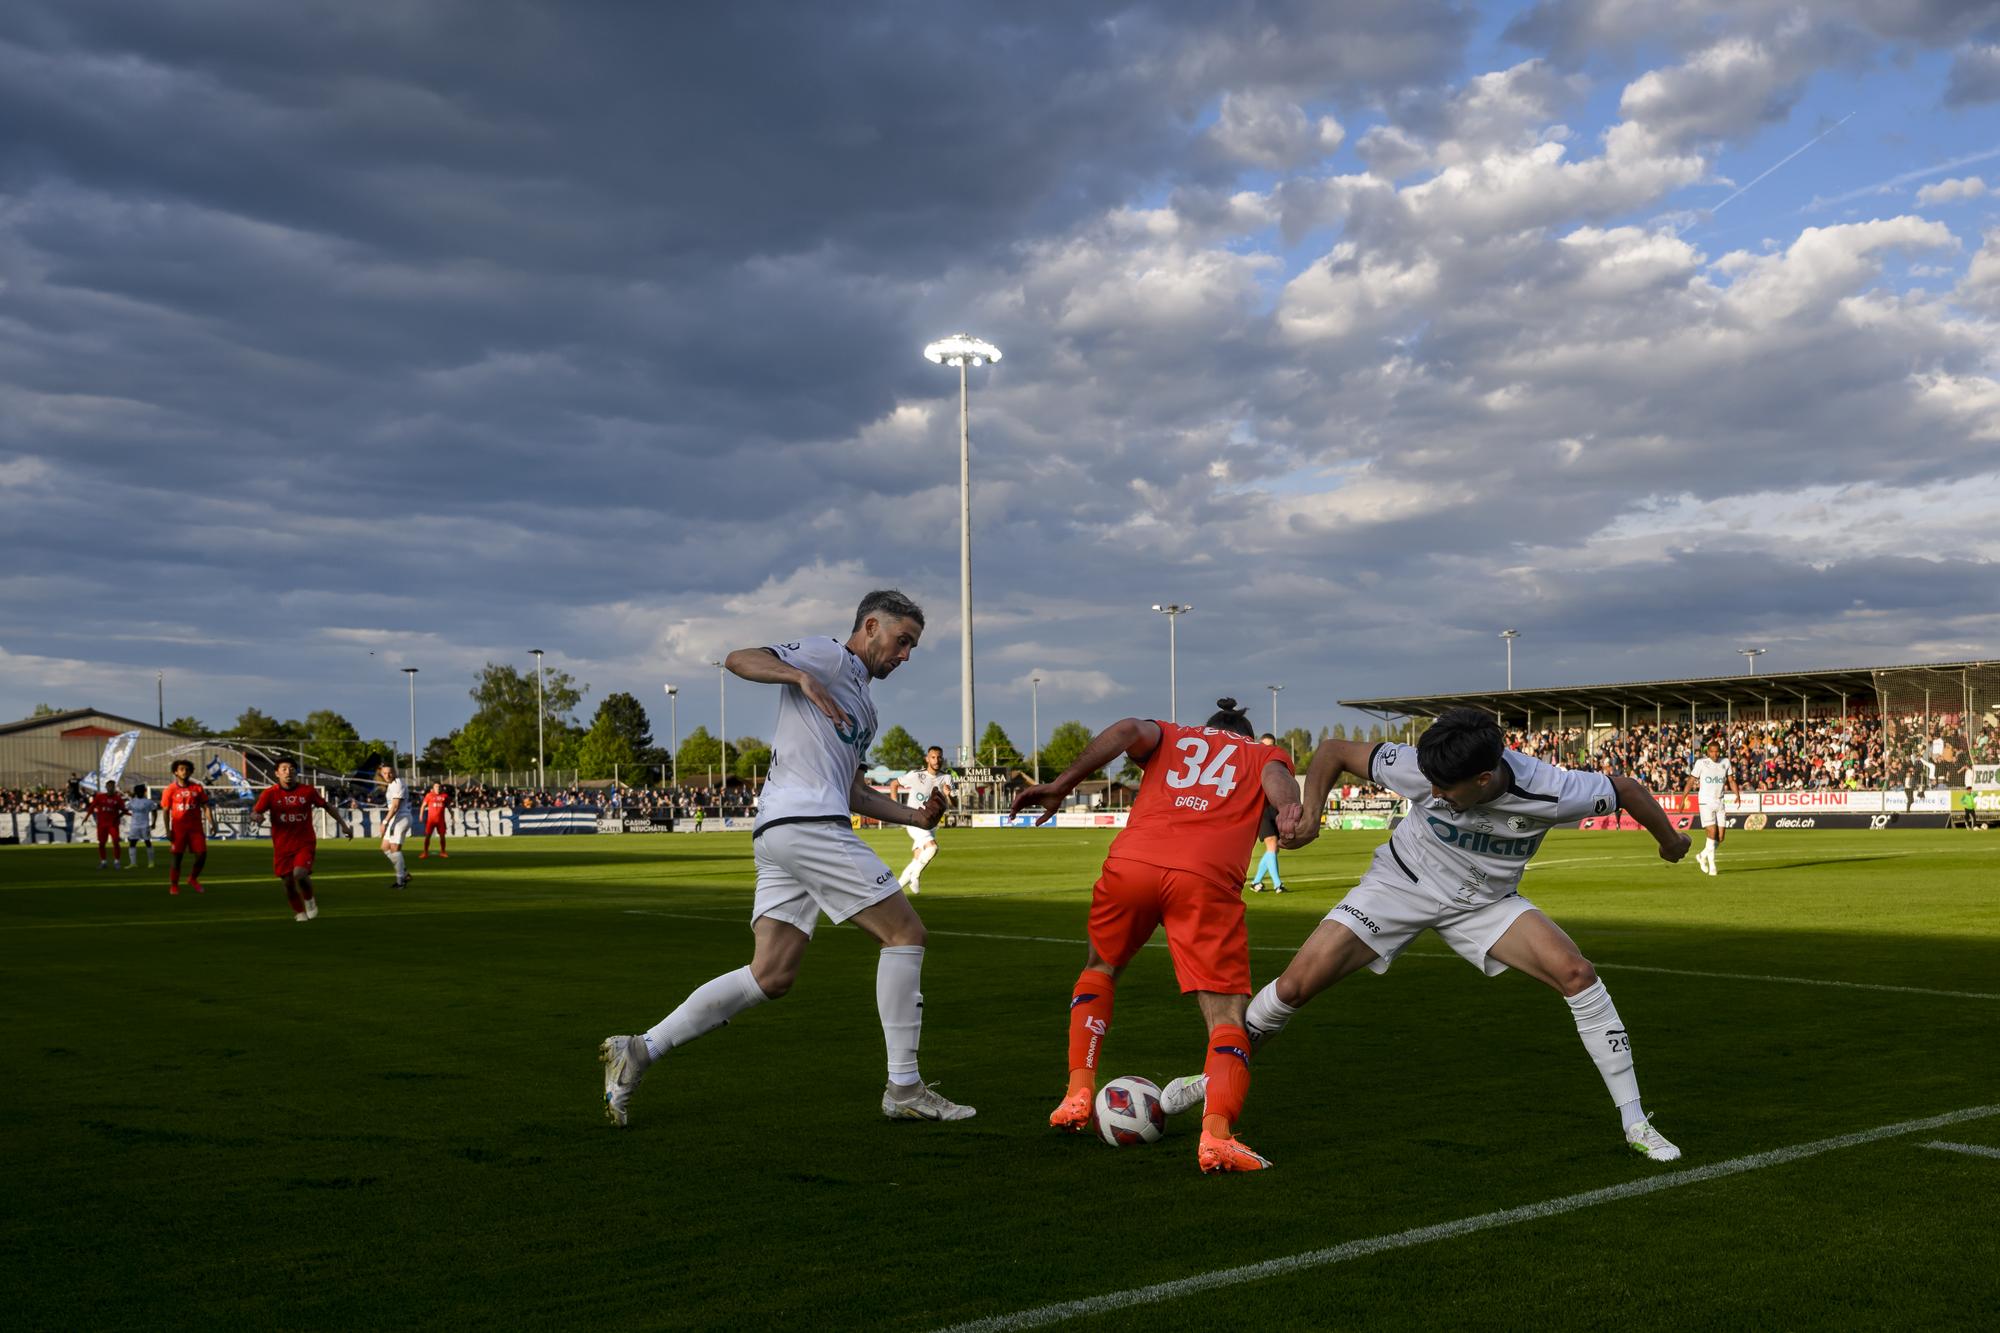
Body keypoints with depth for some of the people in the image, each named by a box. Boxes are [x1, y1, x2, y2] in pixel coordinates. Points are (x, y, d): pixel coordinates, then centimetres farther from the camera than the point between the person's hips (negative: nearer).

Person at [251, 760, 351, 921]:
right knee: (288, 882, 6)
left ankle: (309, 900, 7)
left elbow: (327, 806, 11)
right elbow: (254, 813, -10)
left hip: (305, 843, -1)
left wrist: (342, 824, 13)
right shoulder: (270, 793, -5)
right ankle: (299, 912, 31)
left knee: (300, 874, -24)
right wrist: (255, 816, -34)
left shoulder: (308, 791, -2)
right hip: (282, 846, 2)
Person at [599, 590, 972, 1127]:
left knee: (771, 976, 4)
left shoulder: (861, 703, 30)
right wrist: (802, 677, -25)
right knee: (905, 932, -5)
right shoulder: (828, 656, 2)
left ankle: (640, 1049, 4)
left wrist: (914, 815, 22)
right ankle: (904, 1090, -1)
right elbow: (739, 659, -10)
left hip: (778, 834, 10)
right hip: (806, 823, -10)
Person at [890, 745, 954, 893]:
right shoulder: (916, 775, -11)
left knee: (919, 859, 7)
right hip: (914, 820, -5)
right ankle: (915, 875, -9)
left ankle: (899, 884, 23)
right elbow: (894, 784, 1)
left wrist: (948, 794, -28)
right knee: (932, 846, -27)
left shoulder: (946, 778, -1)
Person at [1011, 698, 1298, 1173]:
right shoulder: (1264, 754, 30)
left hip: (1130, 863, 2)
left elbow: (1129, 730, 8)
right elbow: (1276, 776, 5)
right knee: (1228, 1016, 2)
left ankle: (1078, 1096, 20)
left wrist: (1060, 785, 2)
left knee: (1100, 970, 29)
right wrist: (1291, 810, -16)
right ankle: (1216, 1134, -21)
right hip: (1206, 879, -2)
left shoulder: (1171, 737, 32)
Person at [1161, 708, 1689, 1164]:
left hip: (1486, 902, 1)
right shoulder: (1419, 770, -31)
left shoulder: (1547, 792, -32)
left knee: (1578, 975, -20)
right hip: (1402, 883, 0)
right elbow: (1334, 751, -16)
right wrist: (1308, 811, -31)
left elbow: (1627, 788, -12)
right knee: (1297, 983, -11)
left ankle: (1635, 1124, -3)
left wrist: (1669, 839, 5)